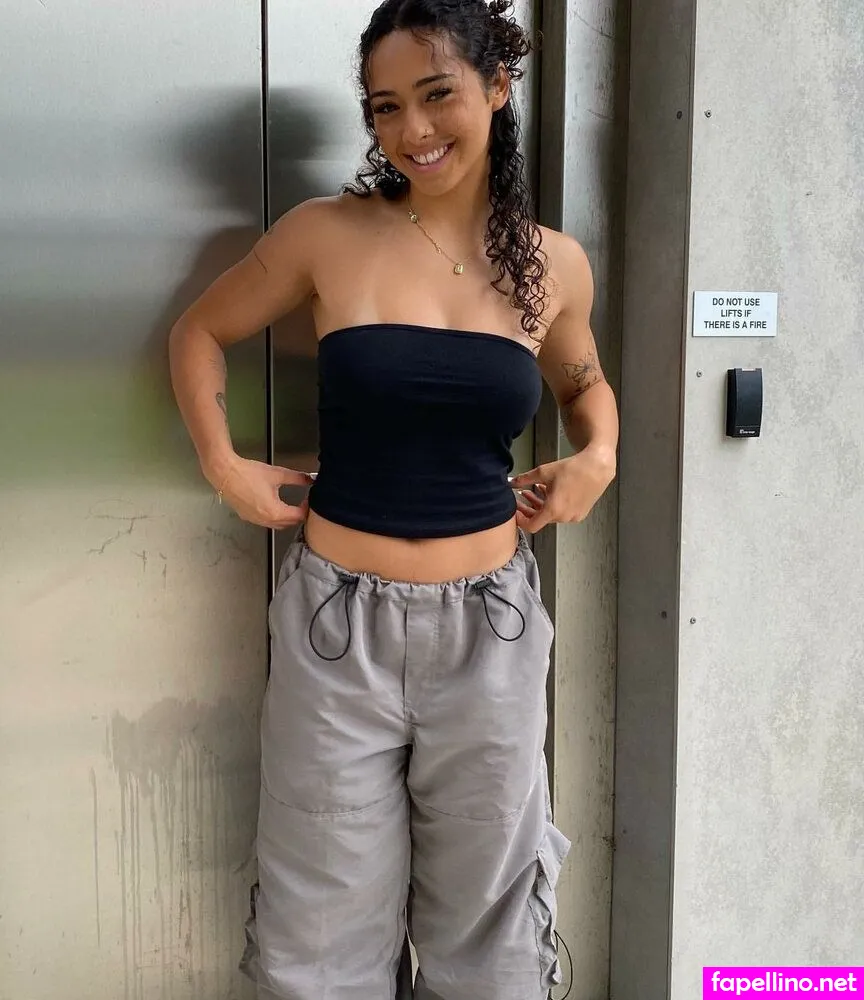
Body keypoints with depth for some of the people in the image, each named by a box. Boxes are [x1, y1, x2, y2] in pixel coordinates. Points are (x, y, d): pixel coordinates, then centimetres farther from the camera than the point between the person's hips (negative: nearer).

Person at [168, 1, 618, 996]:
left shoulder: (555, 264, 1)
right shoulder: (327, 234, -6)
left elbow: (583, 384, 19)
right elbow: (199, 334, 9)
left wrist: (598, 458, 0)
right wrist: (222, 465, -3)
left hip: (488, 623, 2)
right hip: (339, 621, -1)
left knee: (486, 912, 18)